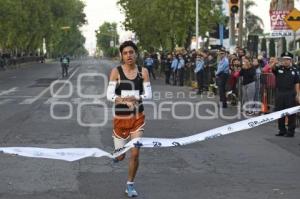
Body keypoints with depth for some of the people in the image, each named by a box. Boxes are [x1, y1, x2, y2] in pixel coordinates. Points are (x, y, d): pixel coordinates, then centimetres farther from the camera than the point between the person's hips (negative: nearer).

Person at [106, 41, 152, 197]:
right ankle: (117, 153, 46)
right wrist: (123, 100, -32)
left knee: (135, 154, -3)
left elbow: (149, 94, -6)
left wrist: (136, 98, -25)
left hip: (138, 118, 1)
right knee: (120, 156, 7)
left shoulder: (143, 71, -3)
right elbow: (109, 95, -15)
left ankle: (130, 185, 16)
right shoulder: (116, 71, -10)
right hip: (121, 118, -1)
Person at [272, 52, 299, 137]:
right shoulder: (278, 69, 6)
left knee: (291, 113, -1)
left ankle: (291, 131, 5)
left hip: (290, 94, -2)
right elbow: (272, 68, -16)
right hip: (279, 94, 2)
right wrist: (275, 63, -37)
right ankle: (282, 130, 20)